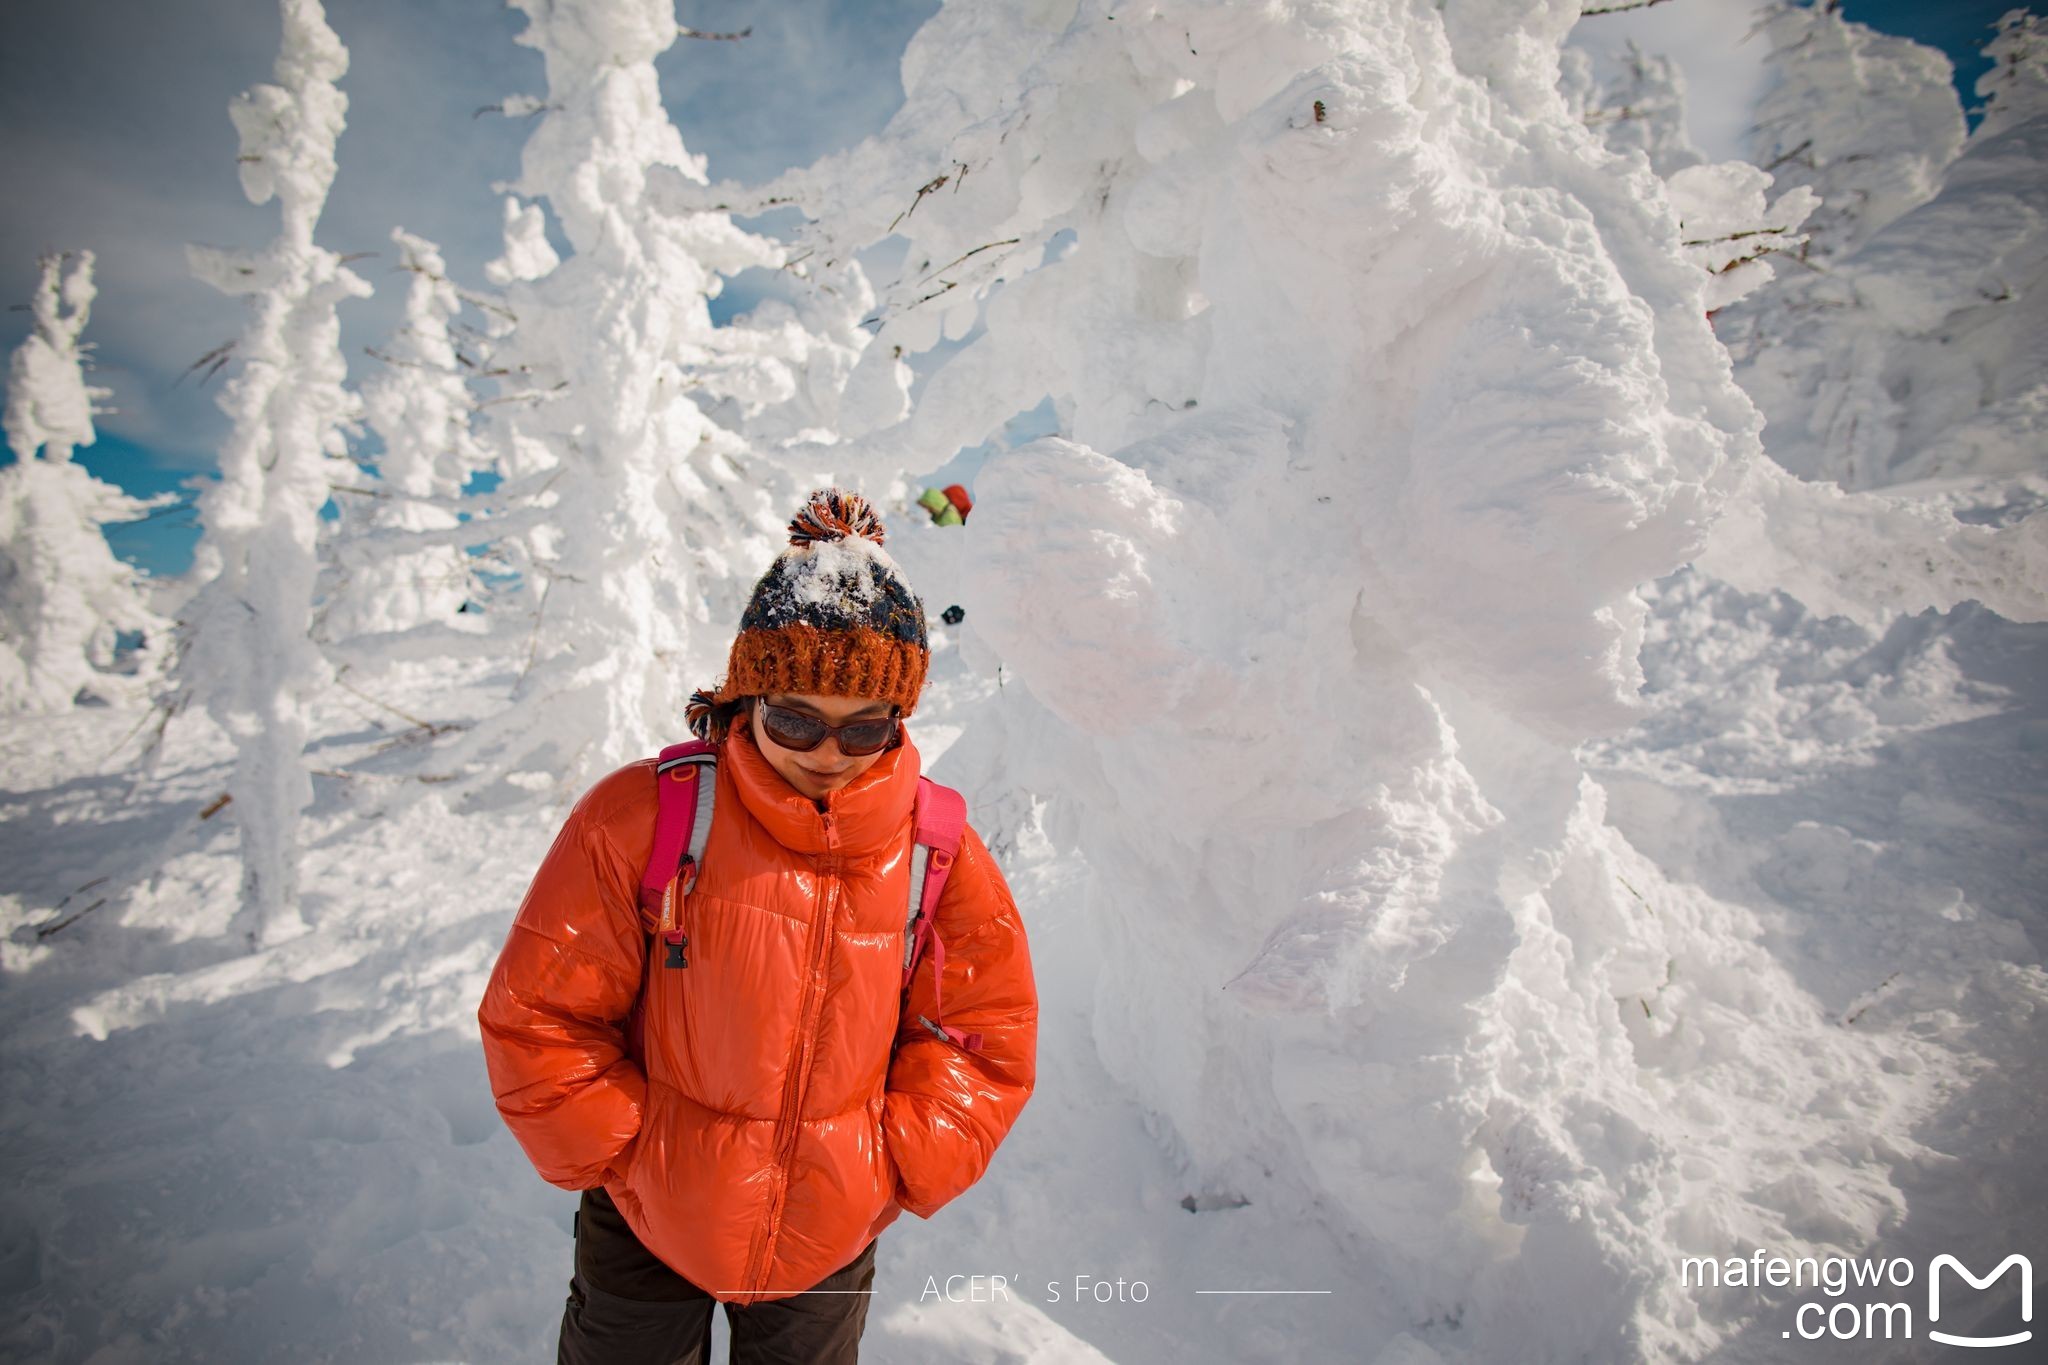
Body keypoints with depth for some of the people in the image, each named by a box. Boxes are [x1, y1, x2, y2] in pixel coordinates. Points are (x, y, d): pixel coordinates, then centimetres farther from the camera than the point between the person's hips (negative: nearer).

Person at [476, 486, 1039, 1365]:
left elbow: (989, 1035, -3)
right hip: (647, 1223, -1)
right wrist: (630, 1155, -10)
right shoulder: (641, 820, -20)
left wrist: (891, 1170, -7)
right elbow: (538, 1016, -11)